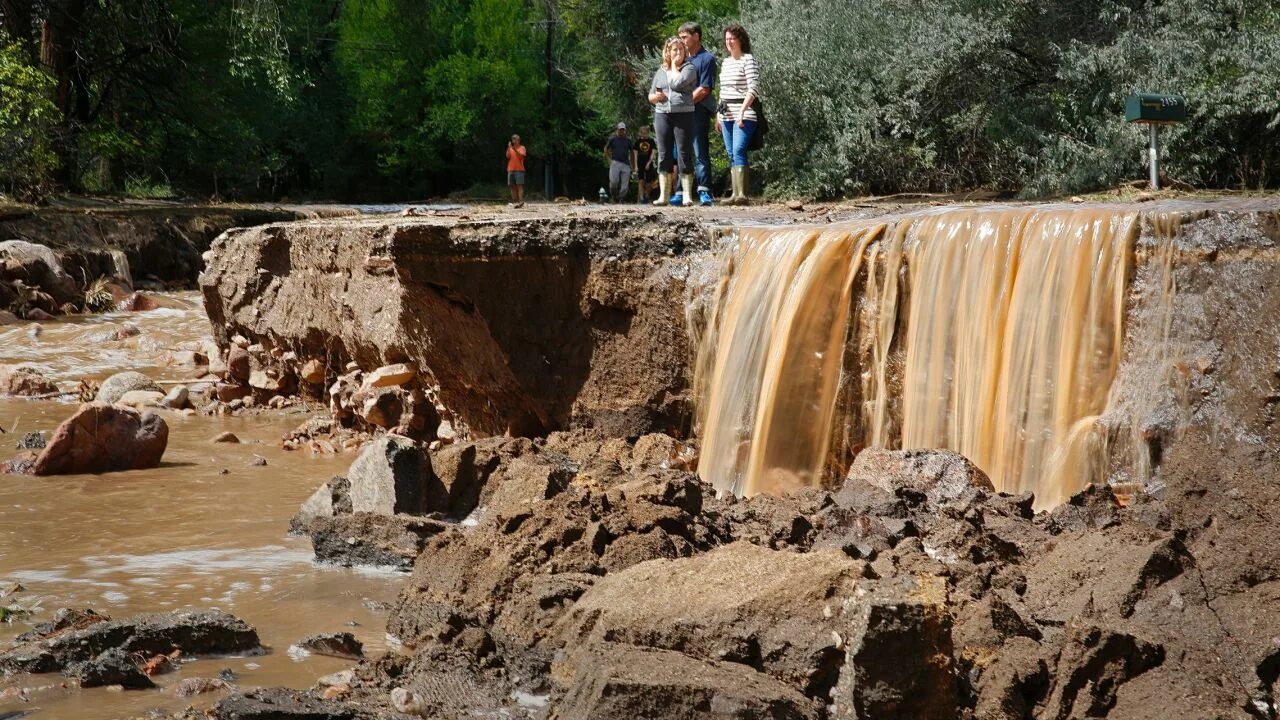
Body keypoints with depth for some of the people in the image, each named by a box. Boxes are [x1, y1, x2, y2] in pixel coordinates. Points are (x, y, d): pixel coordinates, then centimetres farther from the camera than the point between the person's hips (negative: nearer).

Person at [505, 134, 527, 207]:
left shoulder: (522, 148, 5)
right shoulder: (510, 148, 16)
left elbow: (521, 155, -11)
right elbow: (508, 156, 1)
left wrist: (515, 149, -22)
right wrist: (509, 148, -10)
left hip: (519, 169, -5)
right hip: (511, 169, 5)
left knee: (519, 186, -12)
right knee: (512, 186, 2)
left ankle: (521, 202, -19)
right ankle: (514, 202, 3)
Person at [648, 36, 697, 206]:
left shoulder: (689, 68, 3)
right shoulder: (660, 72, 17)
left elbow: (677, 83, -15)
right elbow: (650, 96, 21)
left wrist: (675, 66, 1)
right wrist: (655, 97, -2)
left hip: (683, 115, -4)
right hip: (662, 115, 4)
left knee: (684, 155, -5)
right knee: (664, 155, 4)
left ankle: (687, 195, -3)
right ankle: (664, 195, 6)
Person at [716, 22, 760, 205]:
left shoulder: (748, 60, -5)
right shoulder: (725, 62, 18)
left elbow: (753, 89, -13)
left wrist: (742, 111, -20)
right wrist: (718, 115, 17)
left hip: (744, 114, -8)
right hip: (726, 114, 8)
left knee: (738, 150, -19)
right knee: (731, 154, 6)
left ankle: (742, 194, -24)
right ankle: (734, 194, 7)